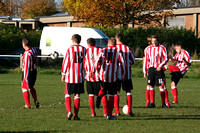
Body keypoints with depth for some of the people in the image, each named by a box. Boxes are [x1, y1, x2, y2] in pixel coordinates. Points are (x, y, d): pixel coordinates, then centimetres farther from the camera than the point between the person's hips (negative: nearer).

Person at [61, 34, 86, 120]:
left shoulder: (69, 49, -4)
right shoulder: (83, 49, 5)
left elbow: (65, 62, -3)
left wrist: (63, 74, 2)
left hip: (70, 76, -2)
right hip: (80, 76, 2)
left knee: (67, 94, 8)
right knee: (77, 95, 8)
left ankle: (69, 111, -12)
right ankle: (76, 115, 4)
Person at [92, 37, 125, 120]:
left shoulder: (103, 50, 6)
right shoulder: (118, 52, 3)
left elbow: (97, 61, -4)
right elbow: (122, 63, -1)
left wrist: (93, 71, -5)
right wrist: (123, 73, 11)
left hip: (103, 75, 2)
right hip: (113, 77, -2)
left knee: (103, 90, 27)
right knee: (111, 95, 6)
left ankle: (99, 97, -8)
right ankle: (109, 115, 3)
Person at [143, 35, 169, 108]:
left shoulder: (162, 48, 1)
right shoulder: (148, 49, 11)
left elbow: (166, 58, 0)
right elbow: (146, 60, 16)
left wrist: (160, 66, -12)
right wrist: (145, 71, 11)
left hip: (159, 69, -3)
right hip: (151, 69, 3)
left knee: (161, 86, -7)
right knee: (151, 86, 1)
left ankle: (163, 103, -3)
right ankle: (152, 103, 8)